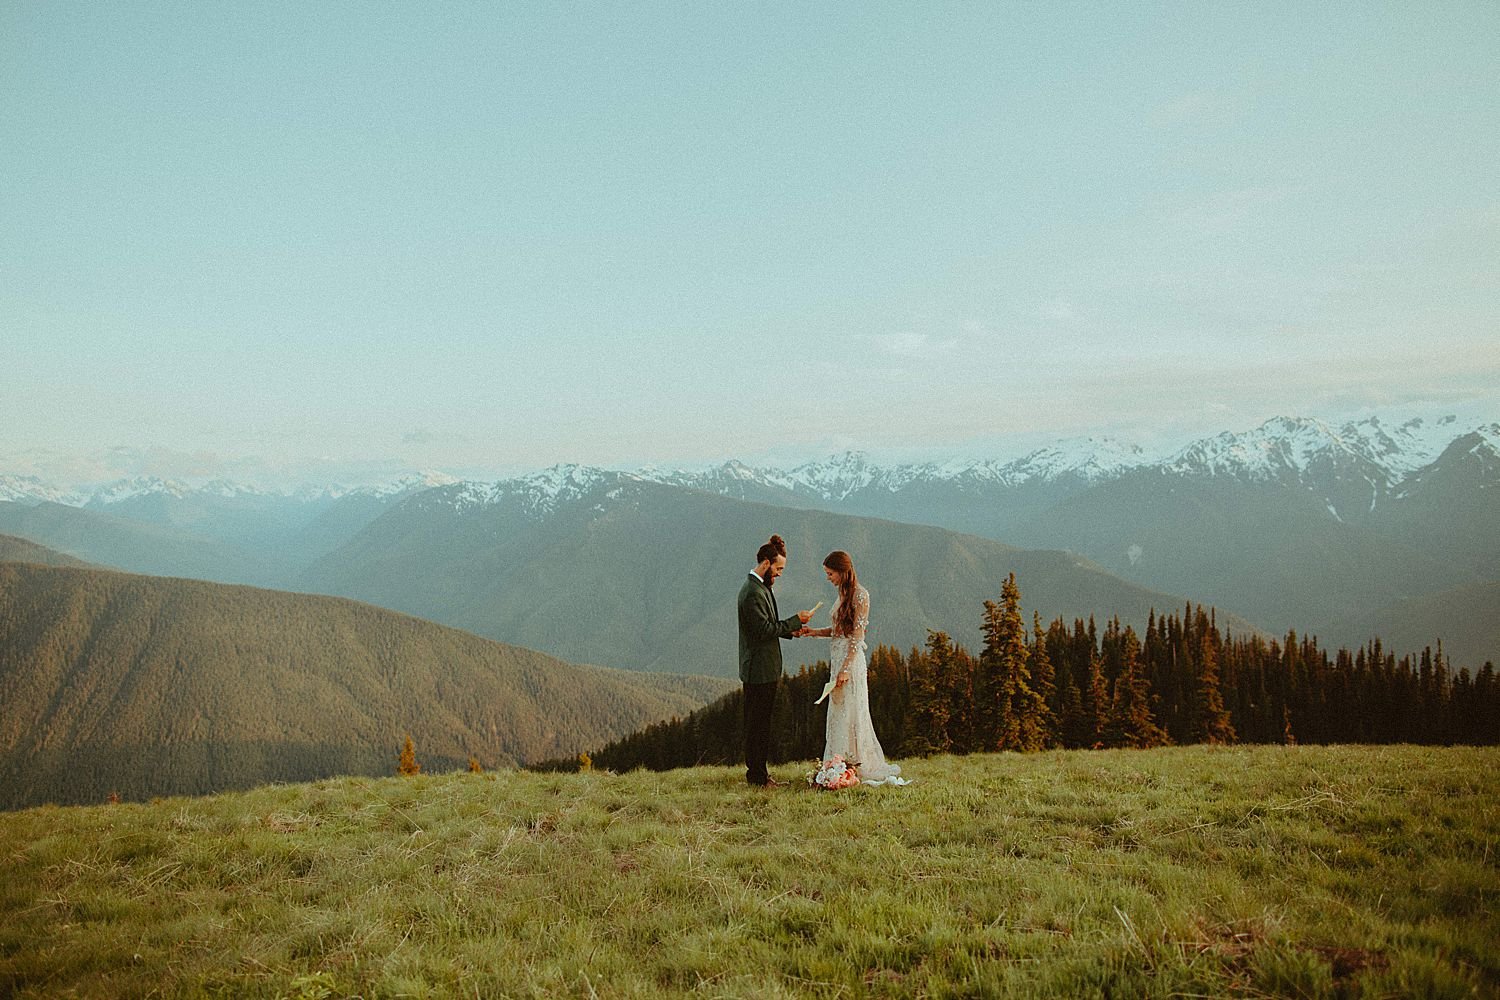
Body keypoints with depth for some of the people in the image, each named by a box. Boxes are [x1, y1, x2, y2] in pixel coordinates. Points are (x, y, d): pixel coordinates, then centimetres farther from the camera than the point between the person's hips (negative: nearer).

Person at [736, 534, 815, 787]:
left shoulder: (761, 588, 15)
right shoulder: (753, 593, -19)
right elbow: (763, 630, -22)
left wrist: (791, 630, 9)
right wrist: (795, 620, -16)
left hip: (764, 668, 11)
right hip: (759, 669, -11)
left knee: (760, 723, 15)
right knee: (757, 723, -3)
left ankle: (759, 772, 22)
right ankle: (757, 776, 4)